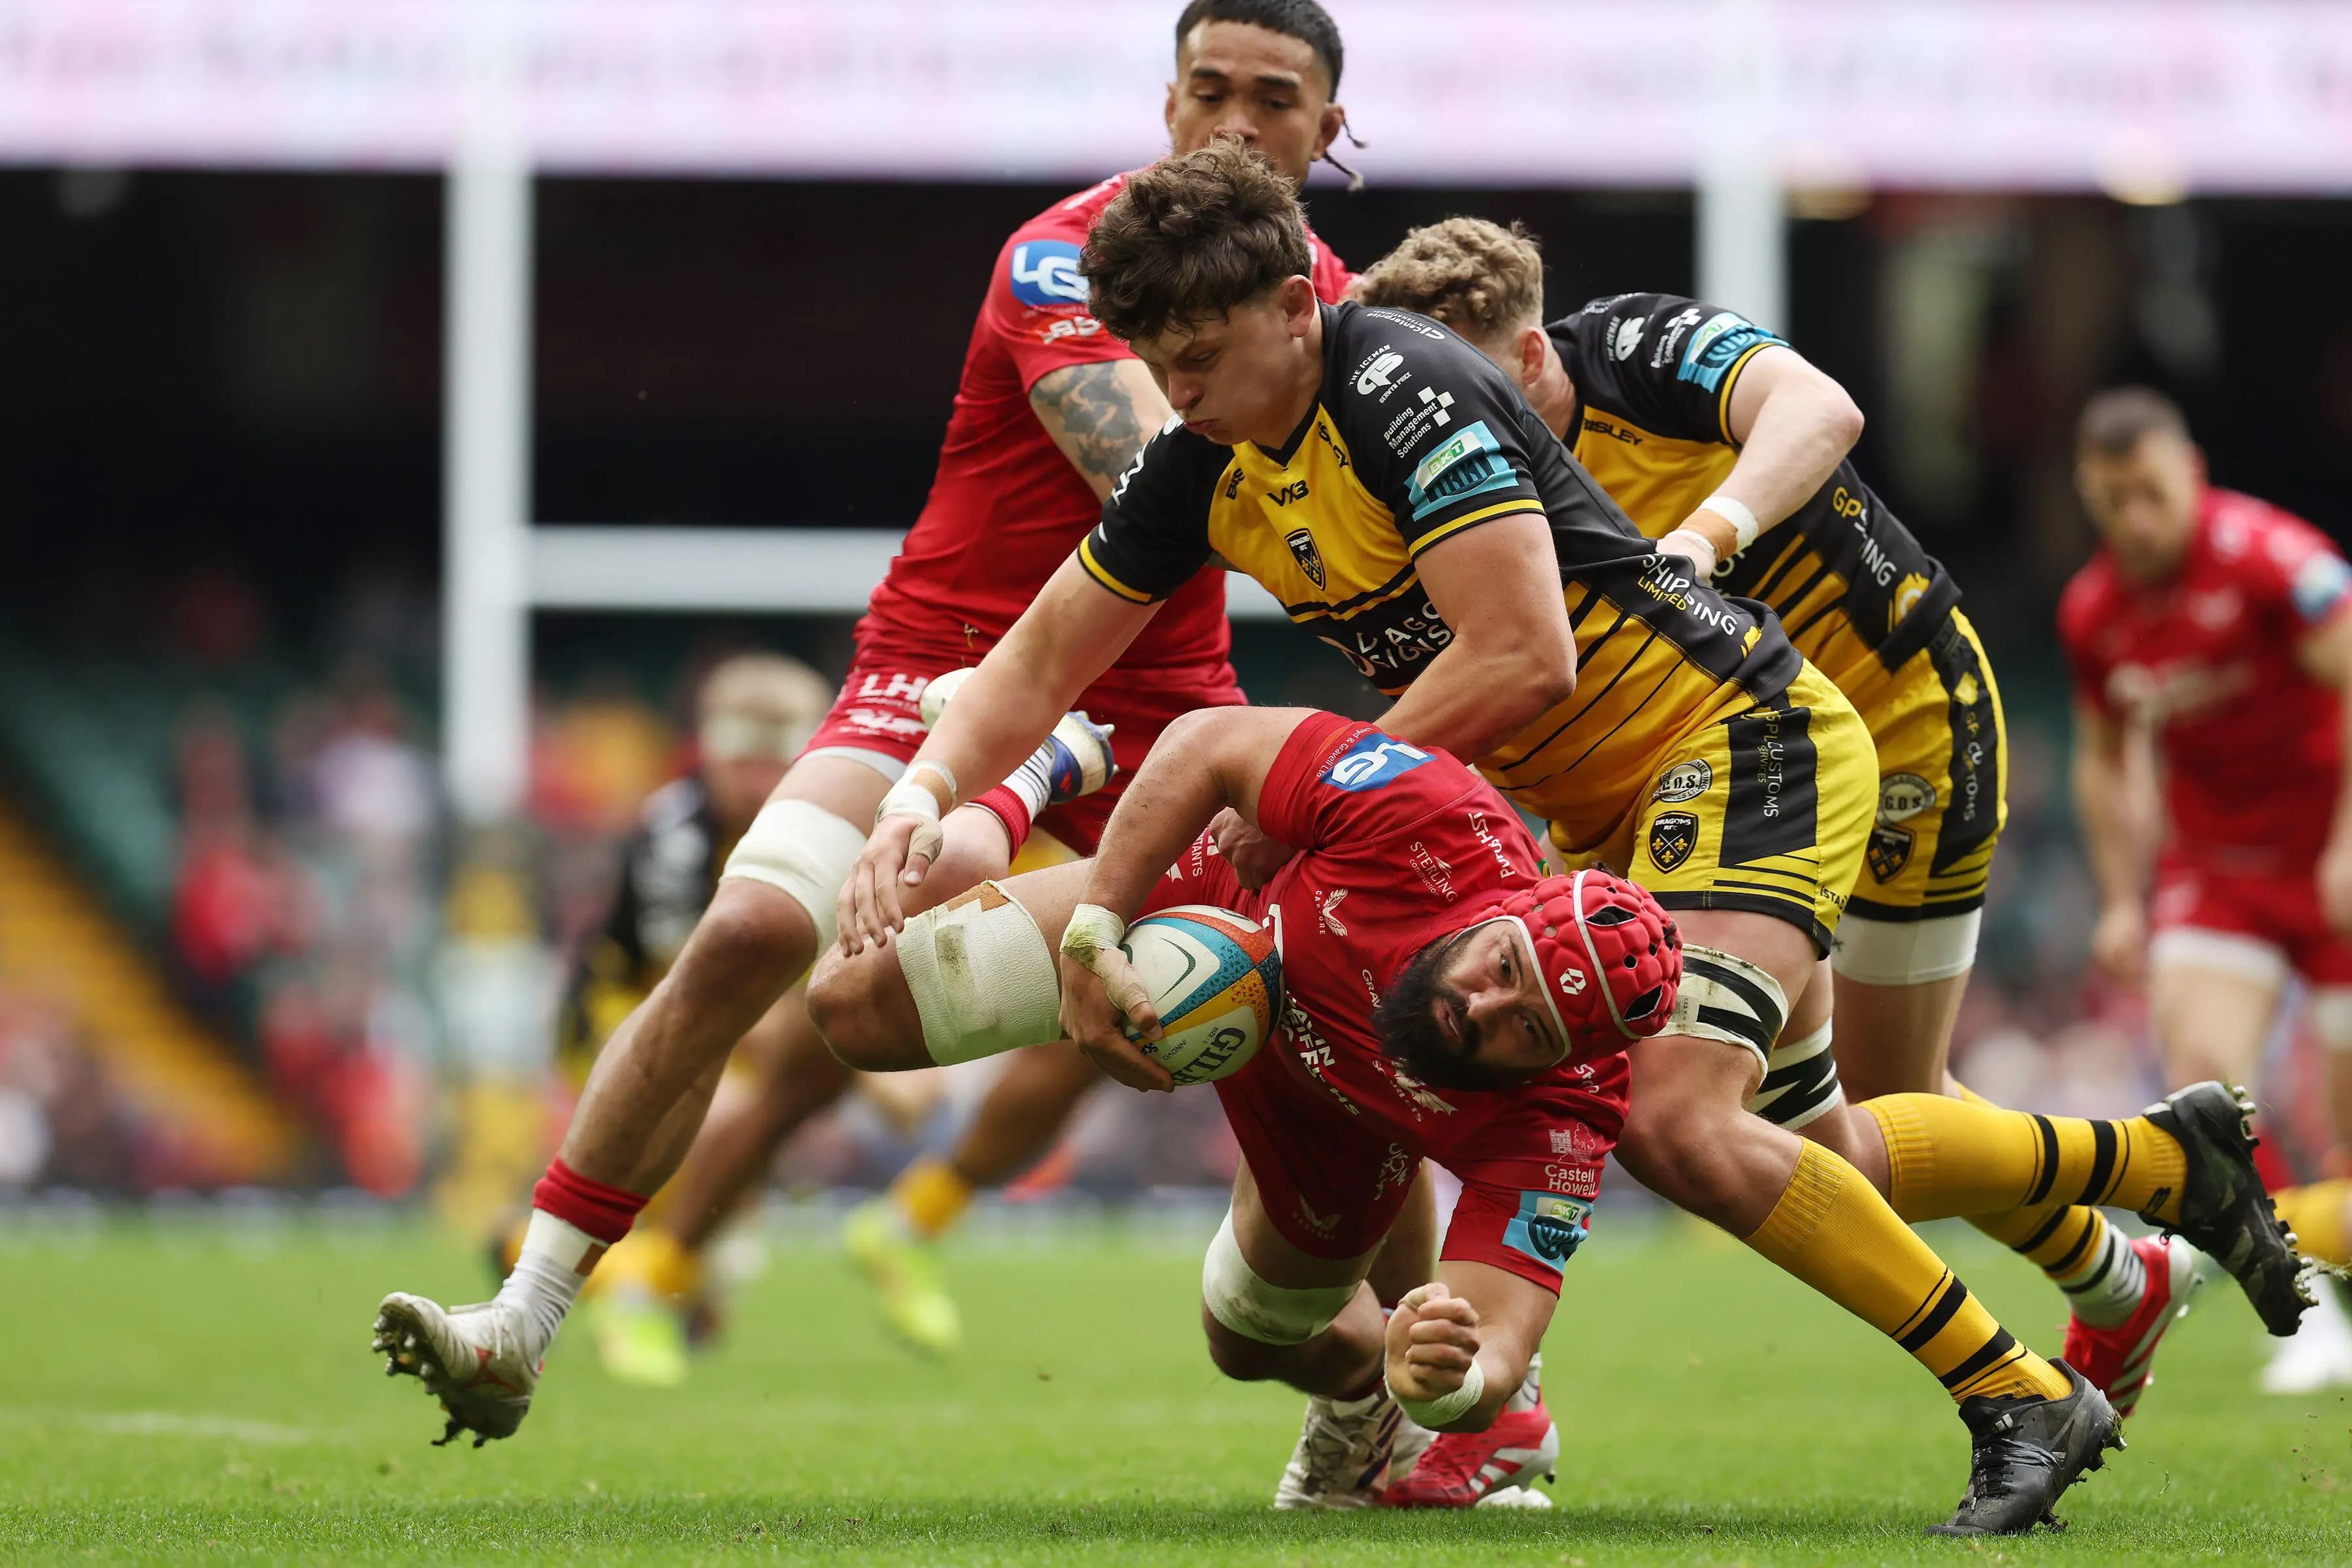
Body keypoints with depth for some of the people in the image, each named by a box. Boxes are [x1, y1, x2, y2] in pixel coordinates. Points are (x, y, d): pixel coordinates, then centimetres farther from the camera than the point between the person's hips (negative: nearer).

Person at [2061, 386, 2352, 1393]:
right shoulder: (2092, 613, 0)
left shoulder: (2267, 556, -19)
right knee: (2201, 1065, -16)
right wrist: (2123, 901, 8)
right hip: (2211, 863, 4)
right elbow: (2106, 758, 16)